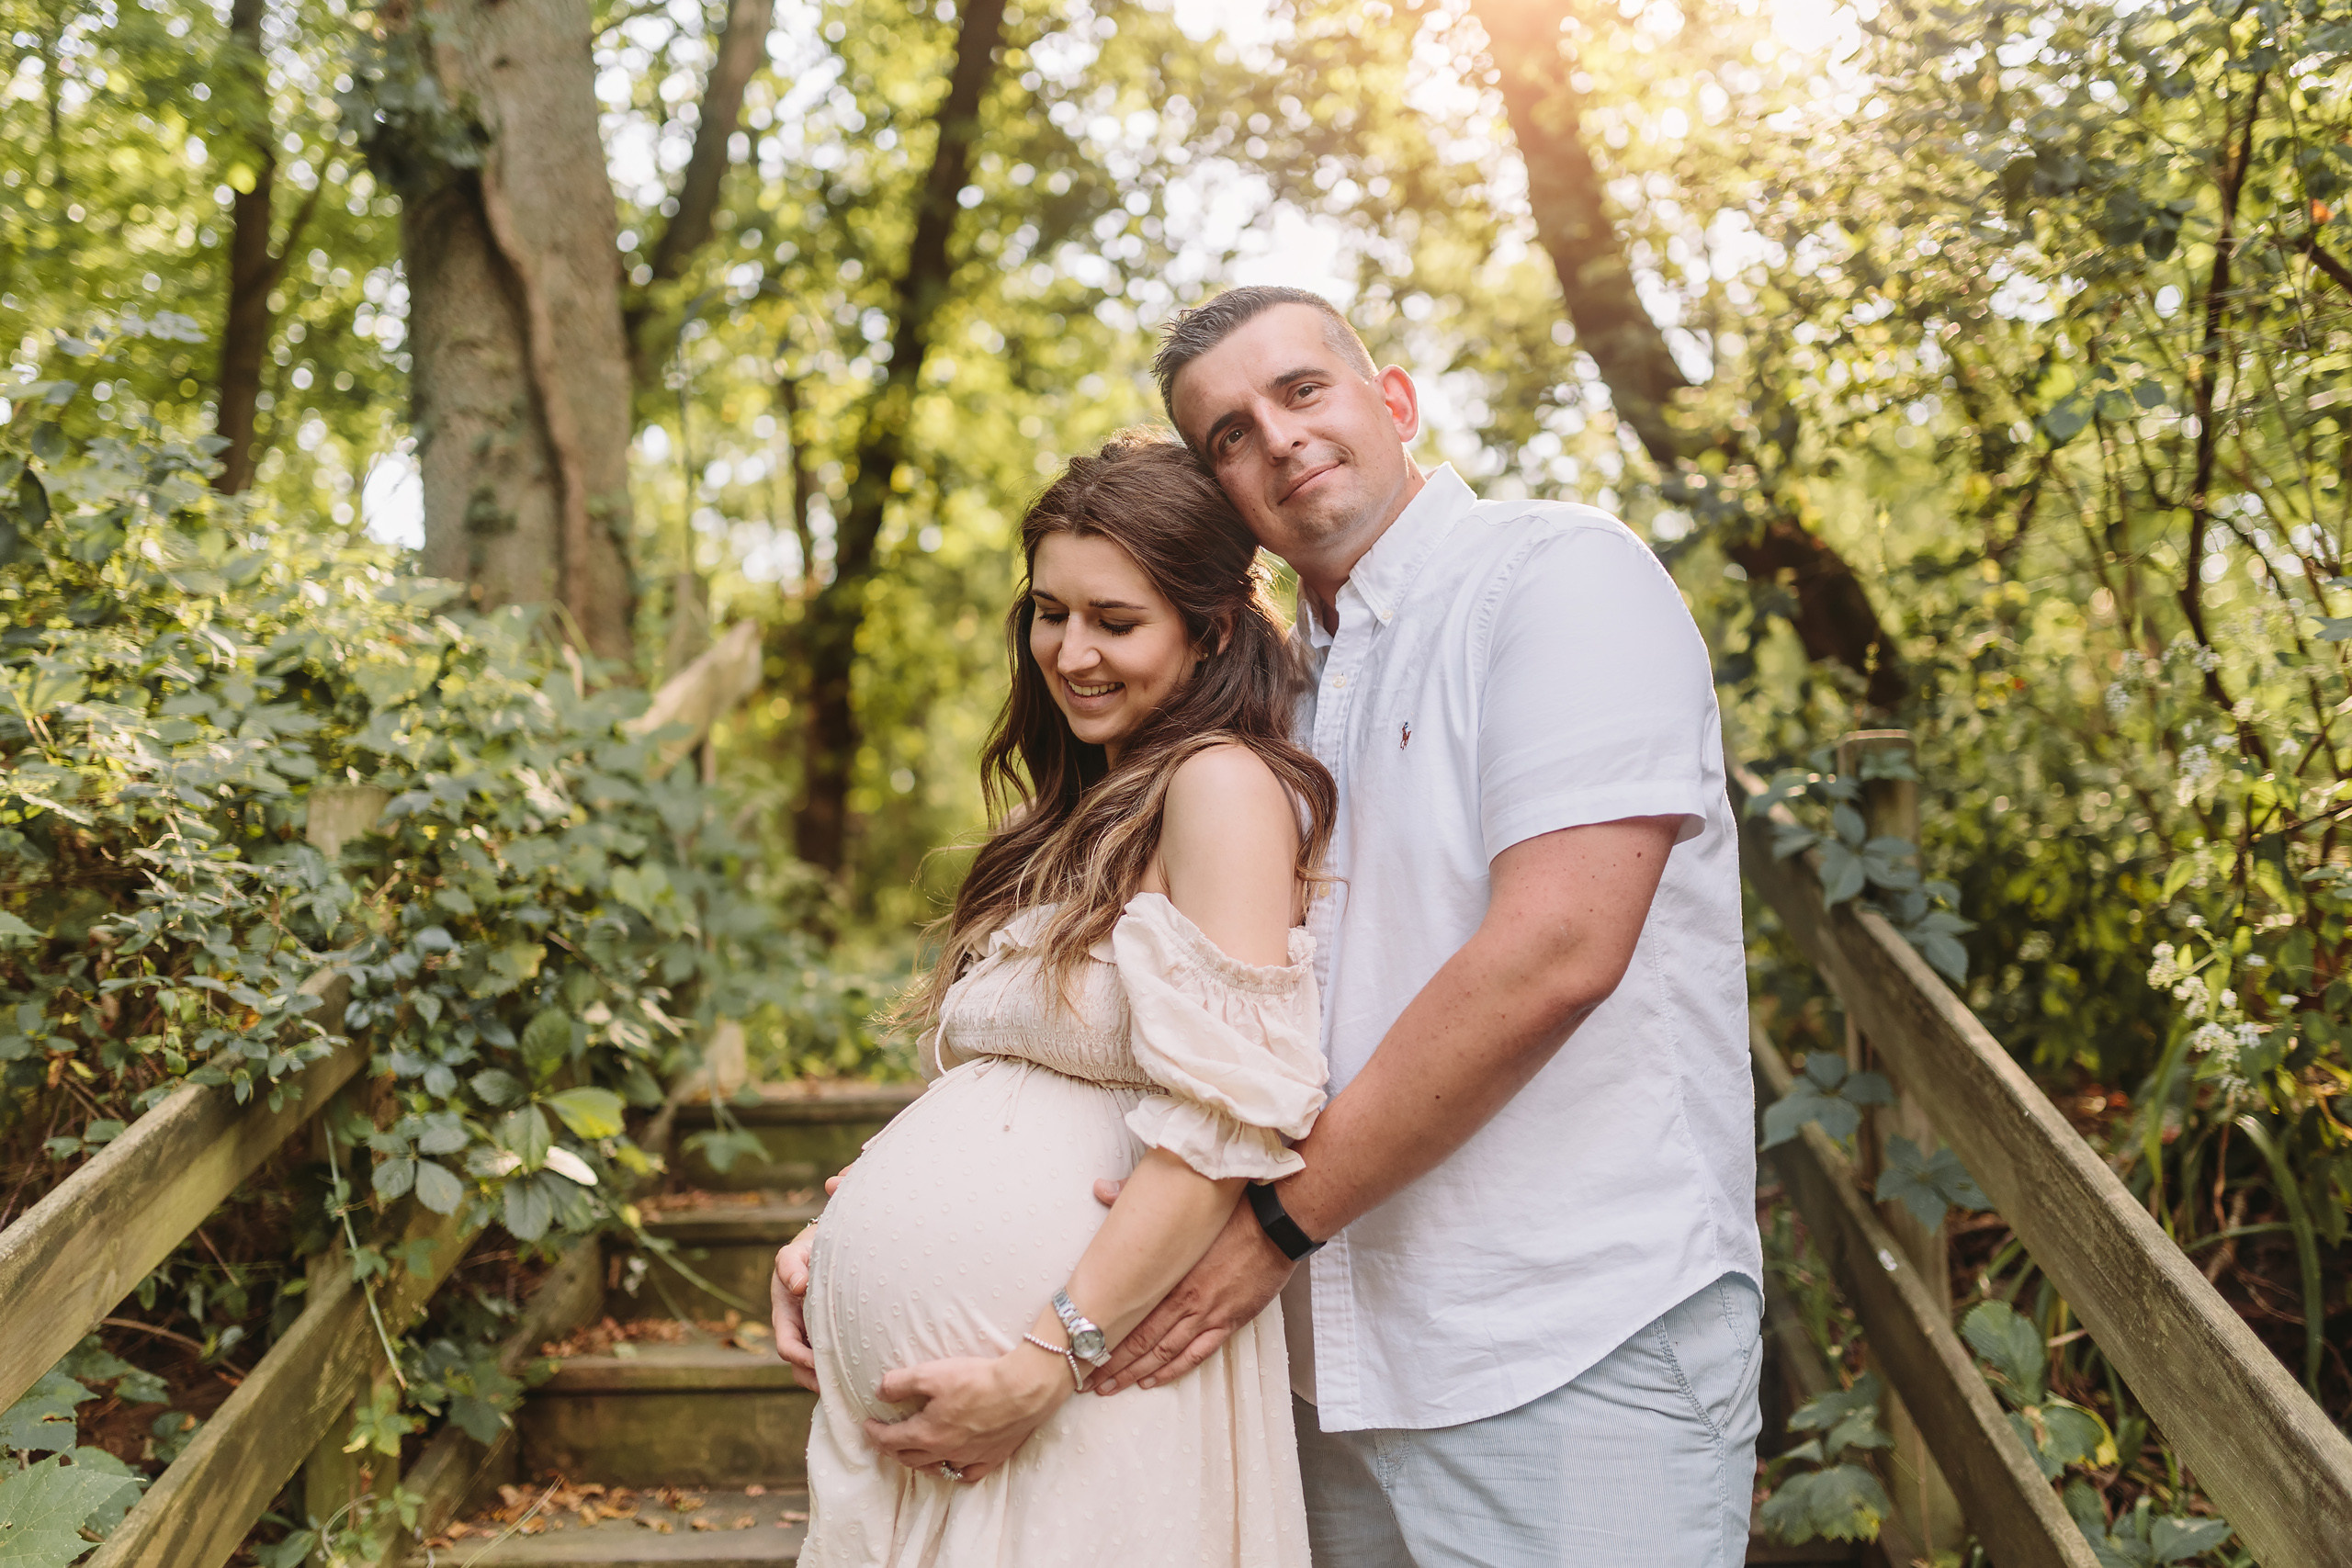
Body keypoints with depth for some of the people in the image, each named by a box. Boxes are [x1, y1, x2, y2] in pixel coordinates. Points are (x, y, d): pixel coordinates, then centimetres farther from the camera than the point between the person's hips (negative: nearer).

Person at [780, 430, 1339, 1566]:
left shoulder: (1223, 784, -11)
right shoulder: (1080, 813, 16)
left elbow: (1224, 1127, -19)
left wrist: (1043, 1366, -20)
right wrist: (830, 1239, 5)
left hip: (1085, 1372, -8)